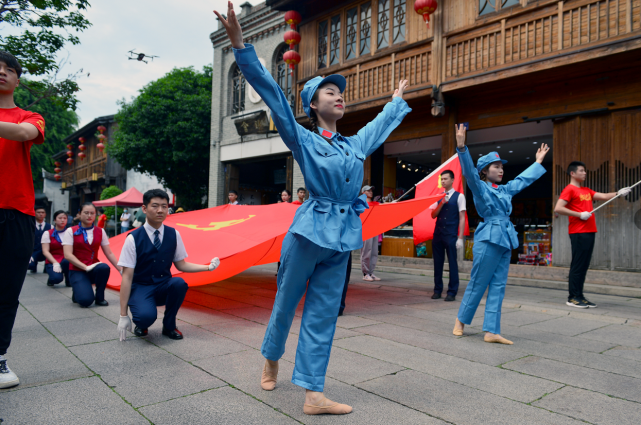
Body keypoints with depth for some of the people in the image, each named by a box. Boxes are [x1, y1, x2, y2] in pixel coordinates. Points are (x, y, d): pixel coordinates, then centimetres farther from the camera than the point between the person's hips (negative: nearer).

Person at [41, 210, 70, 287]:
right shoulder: (48, 233, 4)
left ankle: (69, 280, -6)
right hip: (52, 262, -1)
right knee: (57, 278, -33)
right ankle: (51, 279, 8)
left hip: (67, 260, 2)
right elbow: (45, 251, -5)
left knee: (68, 260, -37)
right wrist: (55, 263, -20)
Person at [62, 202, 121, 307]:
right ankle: (78, 292, 12)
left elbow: (109, 253, 4)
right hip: (77, 271, -3)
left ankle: (100, 298, -9)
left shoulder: (100, 231, 6)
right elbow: (68, 255, -12)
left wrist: (121, 269, -9)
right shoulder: (71, 231, -2)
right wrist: (86, 267, -24)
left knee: (104, 267, -35)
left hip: (94, 270, 3)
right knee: (86, 300, -27)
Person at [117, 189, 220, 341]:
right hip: (140, 288, -3)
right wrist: (123, 315, -14)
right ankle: (140, 324, 7)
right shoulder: (134, 238, -12)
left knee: (179, 283, -31)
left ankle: (169, 326, -5)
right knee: (147, 316, -34)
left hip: (164, 288, 4)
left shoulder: (173, 235, -2)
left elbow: (180, 265, 8)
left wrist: (208, 267, -8)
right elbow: (127, 277, -12)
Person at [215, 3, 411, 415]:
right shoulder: (303, 139, -2)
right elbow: (273, 95, -11)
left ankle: (313, 393, 11)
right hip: (310, 230, -5)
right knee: (287, 301, 11)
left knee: (323, 313, 5)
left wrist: (397, 98, 48)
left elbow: (383, 123, 33)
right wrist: (240, 43, -17)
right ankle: (272, 360, 38)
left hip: (342, 236, 5)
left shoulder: (355, 144, 14)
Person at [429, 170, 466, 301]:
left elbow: (462, 218, -4)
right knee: (437, 263, 8)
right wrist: (442, 203, -9)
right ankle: (437, 290, 17)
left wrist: (460, 238, -11)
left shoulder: (459, 196, 0)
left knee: (452, 263, -1)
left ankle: (452, 292, 7)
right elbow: (433, 215, 6)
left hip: (451, 234, -4)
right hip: (438, 234, 5)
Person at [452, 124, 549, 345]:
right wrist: (461, 146, -33)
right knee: (477, 284, 0)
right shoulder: (480, 187, -4)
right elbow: (469, 170, -20)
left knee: (498, 287, 4)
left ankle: (491, 331, 7)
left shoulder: (505, 190, 17)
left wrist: (538, 161, 42)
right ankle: (460, 321, 18)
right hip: (488, 239, -7)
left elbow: (524, 178, 32)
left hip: (505, 240, 7)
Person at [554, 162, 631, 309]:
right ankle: (573, 298, -1)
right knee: (578, 265, -6)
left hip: (589, 232, 8)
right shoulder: (569, 189, -6)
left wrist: (618, 193, -1)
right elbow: (558, 208, -16)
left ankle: (579, 297, 15)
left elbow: (604, 196, 16)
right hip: (578, 233, -8)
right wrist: (579, 214, -14)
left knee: (584, 266, 9)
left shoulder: (586, 191, 20)